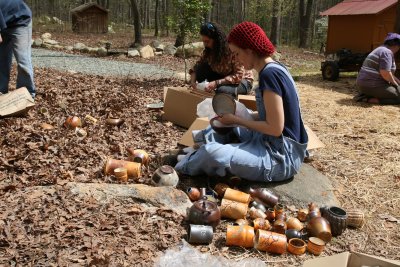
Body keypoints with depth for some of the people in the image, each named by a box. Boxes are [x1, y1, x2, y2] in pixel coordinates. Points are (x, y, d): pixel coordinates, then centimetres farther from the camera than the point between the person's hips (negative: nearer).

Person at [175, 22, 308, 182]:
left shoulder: (269, 74, -21)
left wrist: (237, 120, -12)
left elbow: (275, 128, -22)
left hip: (281, 156, -10)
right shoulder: (274, 69, 8)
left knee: (211, 153, -19)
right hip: (278, 146, 10)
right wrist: (236, 118, 5)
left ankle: (186, 167, 9)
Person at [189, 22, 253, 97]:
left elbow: (239, 76, -27)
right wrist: (193, 80, -22)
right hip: (224, 79, 5)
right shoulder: (209, 50, -8)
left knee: (221, 90, -36)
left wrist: (216, 83, -36)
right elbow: (197, 66, -1)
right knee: (202, 67, -17)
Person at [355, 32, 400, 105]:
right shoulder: (387, 52, -12)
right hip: (373, 86, -10)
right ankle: (371, 99, -13)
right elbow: (385, 73, -24)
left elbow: (386, 72, 28)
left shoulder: (381, 50, 20)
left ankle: (364, 95, 9)